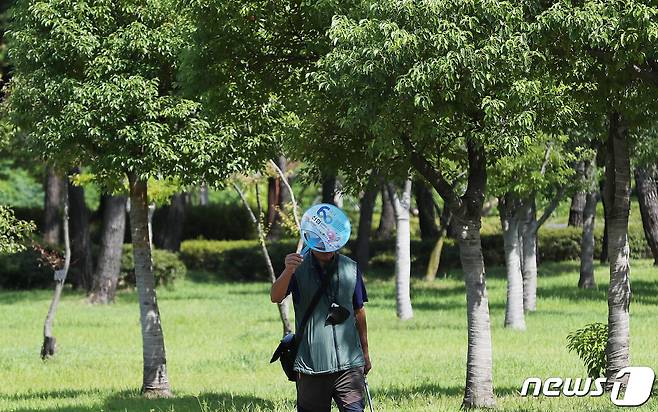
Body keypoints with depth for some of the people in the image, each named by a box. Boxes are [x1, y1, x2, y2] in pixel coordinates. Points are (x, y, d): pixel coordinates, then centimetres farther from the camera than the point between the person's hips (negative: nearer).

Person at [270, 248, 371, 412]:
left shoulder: (351, 268, 7)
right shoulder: (298, 267, -2)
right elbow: (275, 297, -19)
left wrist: (365, 353, 22)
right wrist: (288, 271, -39)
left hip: (349, 363, 1)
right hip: (311, 365, -1)